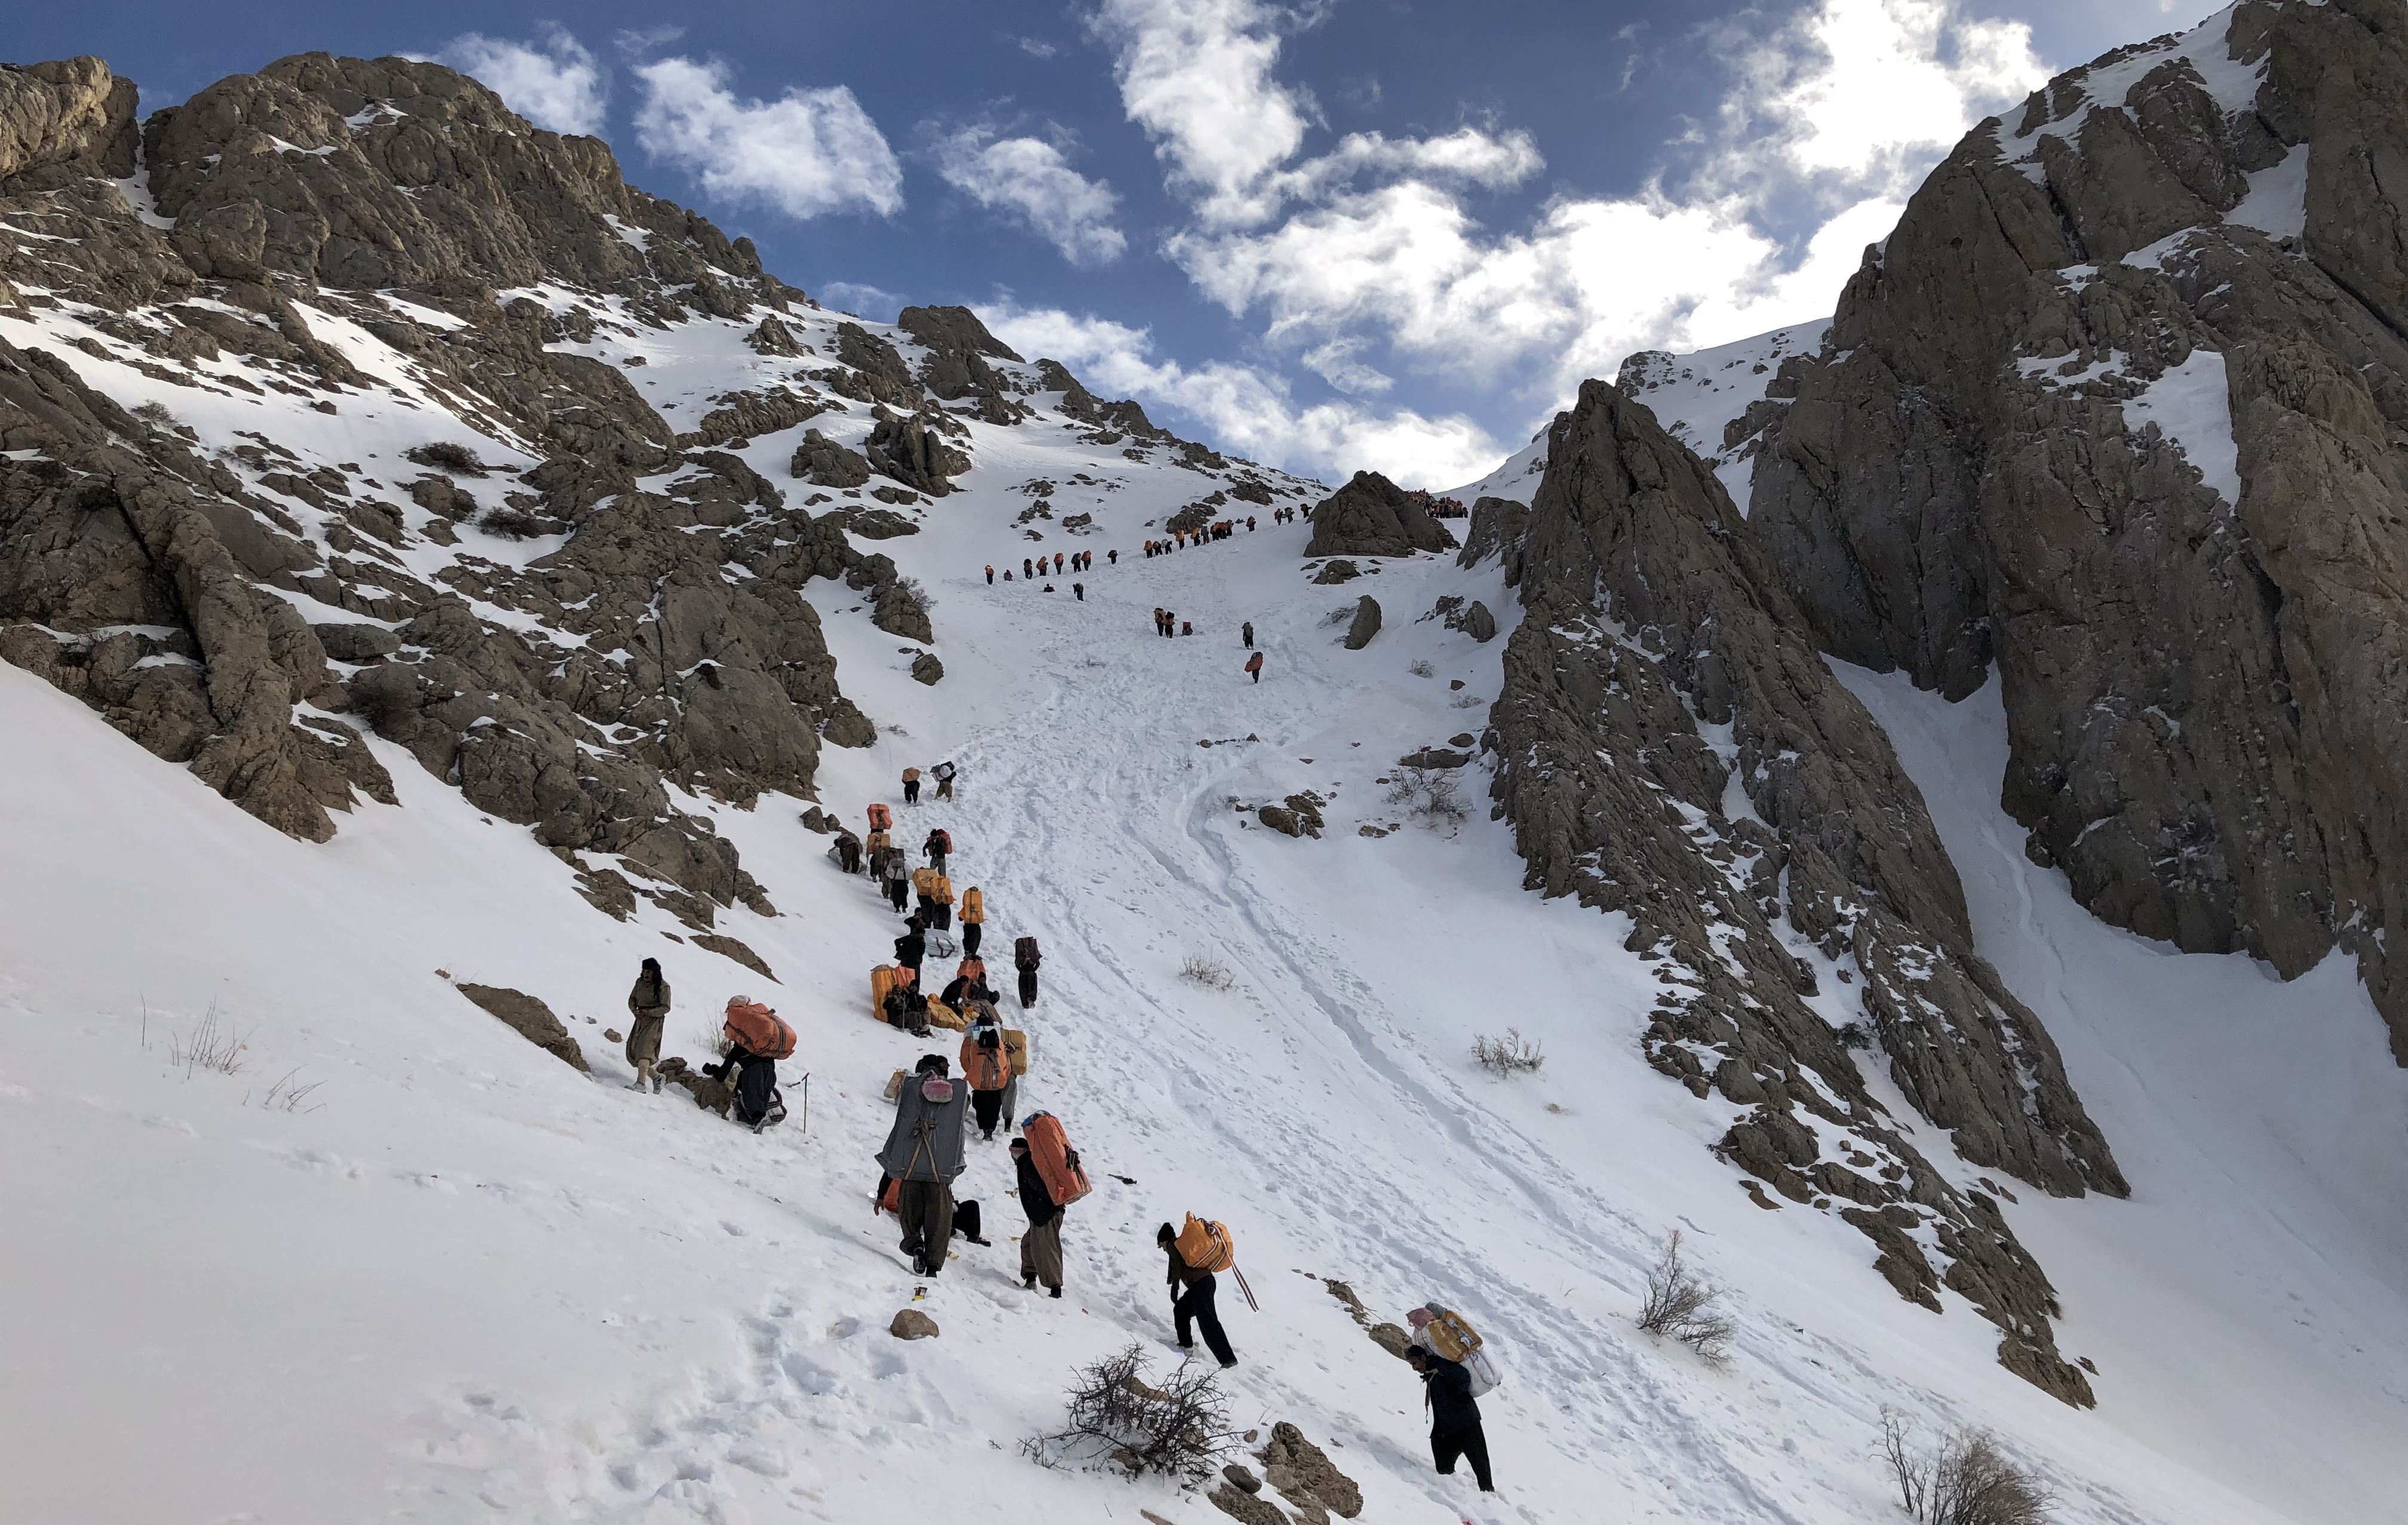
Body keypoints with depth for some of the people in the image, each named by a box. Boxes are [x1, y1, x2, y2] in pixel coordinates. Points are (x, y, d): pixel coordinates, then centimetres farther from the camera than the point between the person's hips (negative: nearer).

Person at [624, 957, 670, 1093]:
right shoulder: (640, 982, 7)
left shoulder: (663, 986, -11)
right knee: (632, 1052, 5)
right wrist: (634, 1011, -7)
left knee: (644, 1047, -24)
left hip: (655, 1020, -7)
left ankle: (641, 1082, -34)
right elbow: (632, 999, 14)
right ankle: (655, 1077, 19)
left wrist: (647, 1012, -21)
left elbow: (666, 1008, -12)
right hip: (640, 1020, 7)